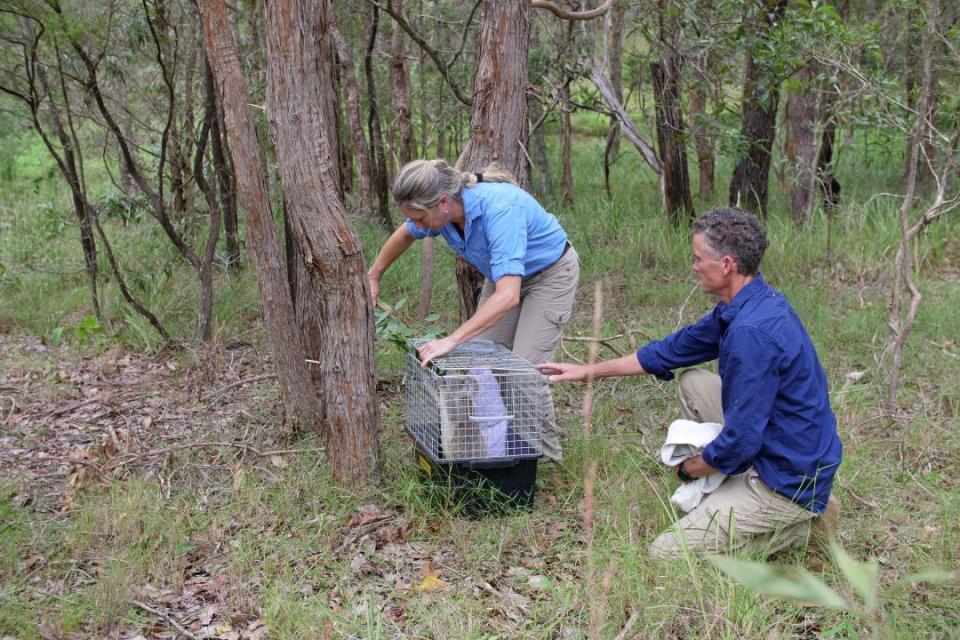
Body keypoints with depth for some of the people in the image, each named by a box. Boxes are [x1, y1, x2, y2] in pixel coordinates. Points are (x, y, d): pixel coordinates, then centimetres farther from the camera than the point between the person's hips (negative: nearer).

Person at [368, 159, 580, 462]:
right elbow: (405, 234, 7)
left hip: (550, 274, -7)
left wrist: (452, 340, -52)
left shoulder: (500, 209, -41)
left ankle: (546, 448, 7)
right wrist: (372, 277, 12)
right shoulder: (441, 208, -19)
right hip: (506, 274, 7)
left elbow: (508, 296, -48)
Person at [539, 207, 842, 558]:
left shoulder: (752, 330, -29)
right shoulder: (750, 304, 3)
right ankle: (721, 494, 15)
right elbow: (674, 350, 14)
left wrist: (688, 468, -6)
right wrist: (589, 370, 17)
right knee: (692, 382, 16)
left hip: (789, 481, -10)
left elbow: (740, 443, -26)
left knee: (666, 553, -8)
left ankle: (796, 525, 0)